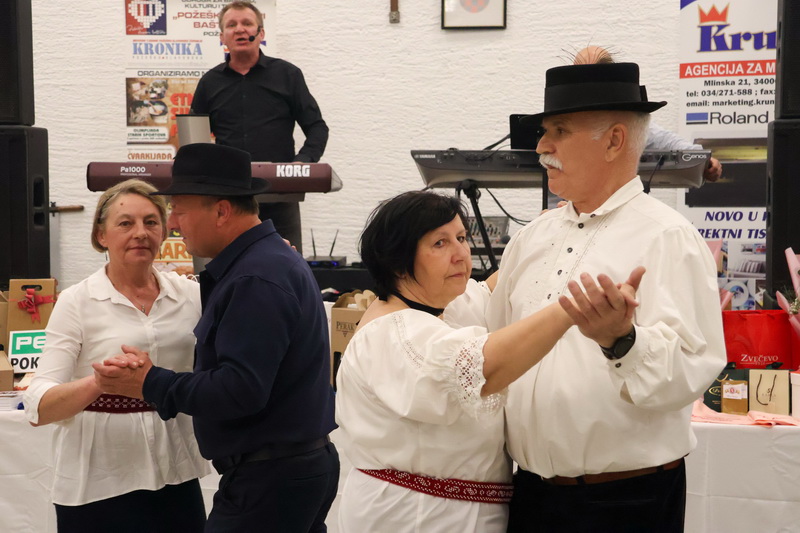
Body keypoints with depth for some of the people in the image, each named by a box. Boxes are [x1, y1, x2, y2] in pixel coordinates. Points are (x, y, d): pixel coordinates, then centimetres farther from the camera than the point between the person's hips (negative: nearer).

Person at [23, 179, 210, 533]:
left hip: (174, 474, 3)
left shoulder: (190, 294, 3)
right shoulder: (77, 302, -6)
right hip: (99, 486, -3)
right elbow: (39, 408, -13)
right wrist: (99, 381, -33)